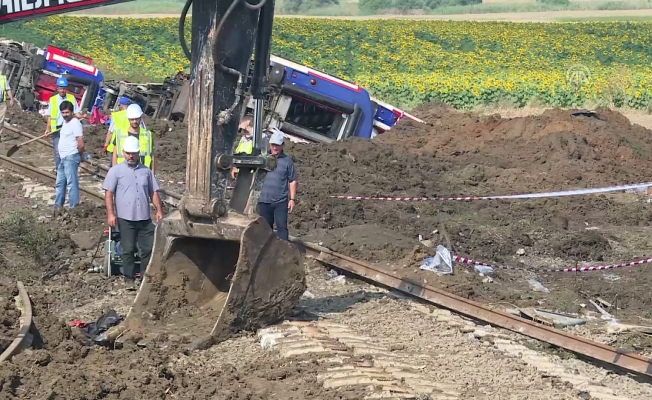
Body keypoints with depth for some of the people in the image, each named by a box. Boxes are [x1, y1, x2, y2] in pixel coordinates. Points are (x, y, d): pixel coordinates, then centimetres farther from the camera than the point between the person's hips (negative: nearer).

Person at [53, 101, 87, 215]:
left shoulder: (75, 123, -15)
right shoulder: (65, 122, 15)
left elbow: (81, 144, -19)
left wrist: (80, 155, -3)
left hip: (71, 158, -10)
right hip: (63, 158, 10)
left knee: (72, 183, -8)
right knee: (60, 183, 17)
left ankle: (74, 208, -5)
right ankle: (58, 205, 28)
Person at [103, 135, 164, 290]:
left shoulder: (146, 171, 12)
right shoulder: (116, 171, 1)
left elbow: (153, 192, 16)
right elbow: (108, 193, -3)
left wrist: (159, 209, 5)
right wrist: (110, 214, -11)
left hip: (145, 218, 3)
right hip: (126, 218, -3)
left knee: (149, 248, 3)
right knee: (128, 250, 2)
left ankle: (146, 277, 14)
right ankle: (129, 279, 10)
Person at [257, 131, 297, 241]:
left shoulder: (287, 160, 2)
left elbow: (292, 181, 4)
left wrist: (292, 199, -2)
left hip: (281, 201, -2)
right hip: (264, 201, 2)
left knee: (282, 226, -6)